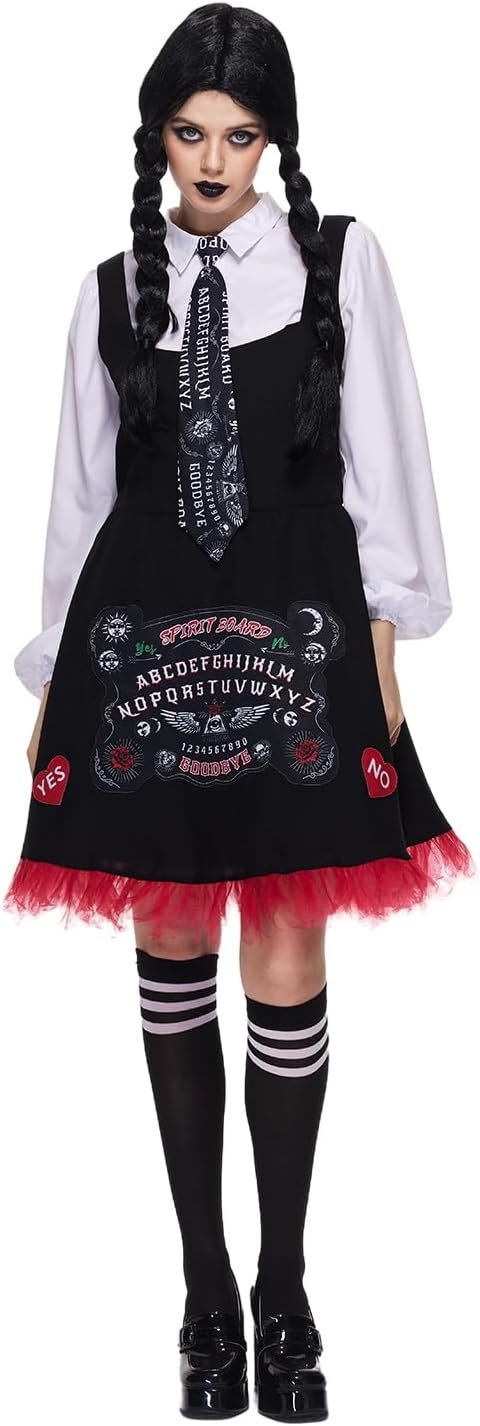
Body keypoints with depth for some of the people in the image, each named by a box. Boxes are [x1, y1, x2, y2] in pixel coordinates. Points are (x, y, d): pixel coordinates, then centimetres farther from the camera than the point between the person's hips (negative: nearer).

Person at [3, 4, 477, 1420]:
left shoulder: (341, 262, 5)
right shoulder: (114, 292, 8)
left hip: (294, 641, -1)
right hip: (143, 642, 2)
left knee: (286, 970, 0)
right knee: (173, 954, 6)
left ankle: (284, 1287, 16)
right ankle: (207, 1286, 19)